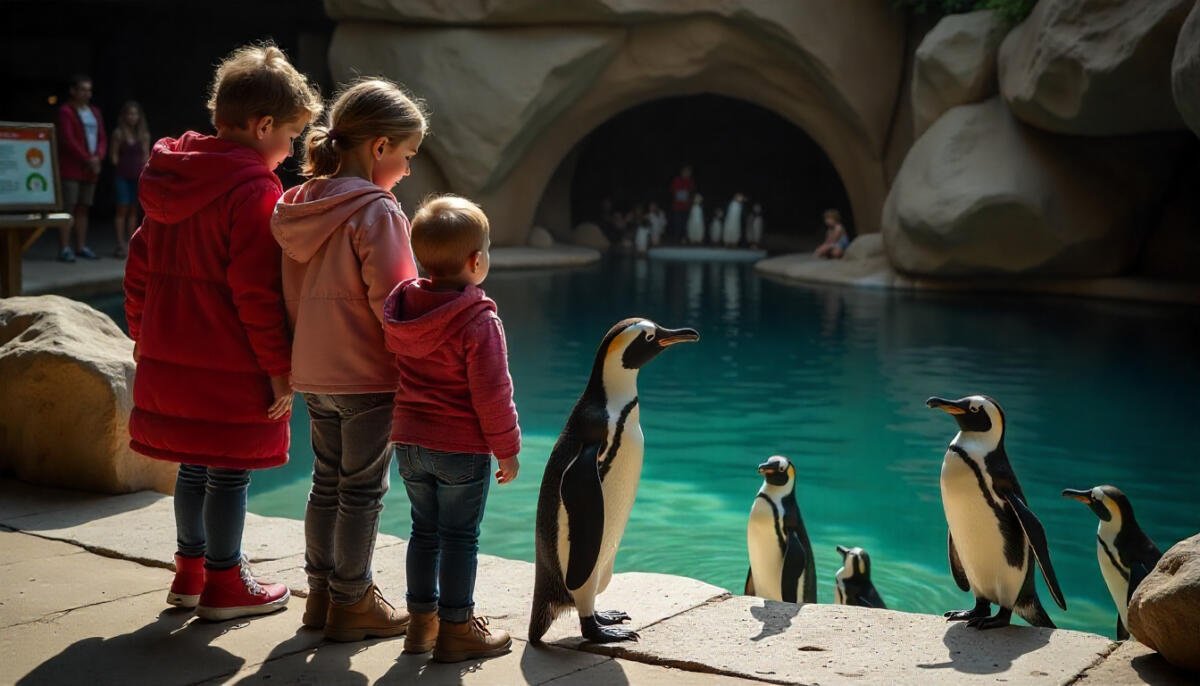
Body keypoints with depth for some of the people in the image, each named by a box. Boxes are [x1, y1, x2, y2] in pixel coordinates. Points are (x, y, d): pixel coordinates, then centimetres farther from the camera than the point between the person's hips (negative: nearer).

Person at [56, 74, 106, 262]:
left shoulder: (94, 112, 17)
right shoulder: (66, 111, -5)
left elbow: (102, 138, 13)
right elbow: (68, 140, -13)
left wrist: (97, 157, -5)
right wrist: (87, 159, -13)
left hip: (91, 169, 7)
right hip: (71, 169, -7)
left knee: (83, 209, 8)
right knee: (68, 208, -9)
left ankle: (80, 247, 13)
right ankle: (64, 249, -12)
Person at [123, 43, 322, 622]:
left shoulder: (171, 178, 11)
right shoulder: (254, 190, -17)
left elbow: (141, 267, 16)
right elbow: (256, 291, -19)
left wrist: (144, 337, 24)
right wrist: (280, 368, -12)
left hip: (169, 357, 8)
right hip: (231, 366, -8)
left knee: (195, 463, 19)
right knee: (229, 470, 3)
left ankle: (190, 570, 30)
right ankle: (224, 584, 15)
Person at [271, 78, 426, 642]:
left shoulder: (301, 203, 5)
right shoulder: (376, 211, -18)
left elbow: (292, 292, 11)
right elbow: (393, 301, -20)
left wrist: (300, 356, 18)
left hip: (314, 373, 7)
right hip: (367, 377, -7)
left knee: (326, 483, 17)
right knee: (363, 490, 4)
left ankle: (321, 594, 26)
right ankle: (352, 603, 14)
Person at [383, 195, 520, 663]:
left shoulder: (401, 310, 3)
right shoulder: (479, 320, -19)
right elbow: (492, 394, -17)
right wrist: (507, 449, -6)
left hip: (409, 443, 7)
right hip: (462, 448, -6)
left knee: (425, 531, 17)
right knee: (459, 537, 3)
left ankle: (422, 621, 26)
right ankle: (456, 630, 11)